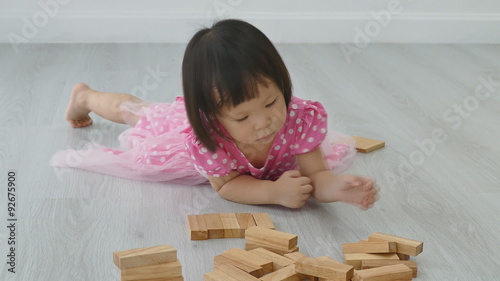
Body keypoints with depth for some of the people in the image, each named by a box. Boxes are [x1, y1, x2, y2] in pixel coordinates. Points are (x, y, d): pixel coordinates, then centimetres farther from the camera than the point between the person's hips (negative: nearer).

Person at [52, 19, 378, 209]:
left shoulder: (300, 118, -44)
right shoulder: (207, 138, -49)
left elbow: (314, 175, -38)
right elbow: (225, 185, -37)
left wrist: (337, 187, -61)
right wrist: (275, 192, -53)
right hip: (182, 123, -2)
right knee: (138, 113, 25)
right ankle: (85, 95, 56)